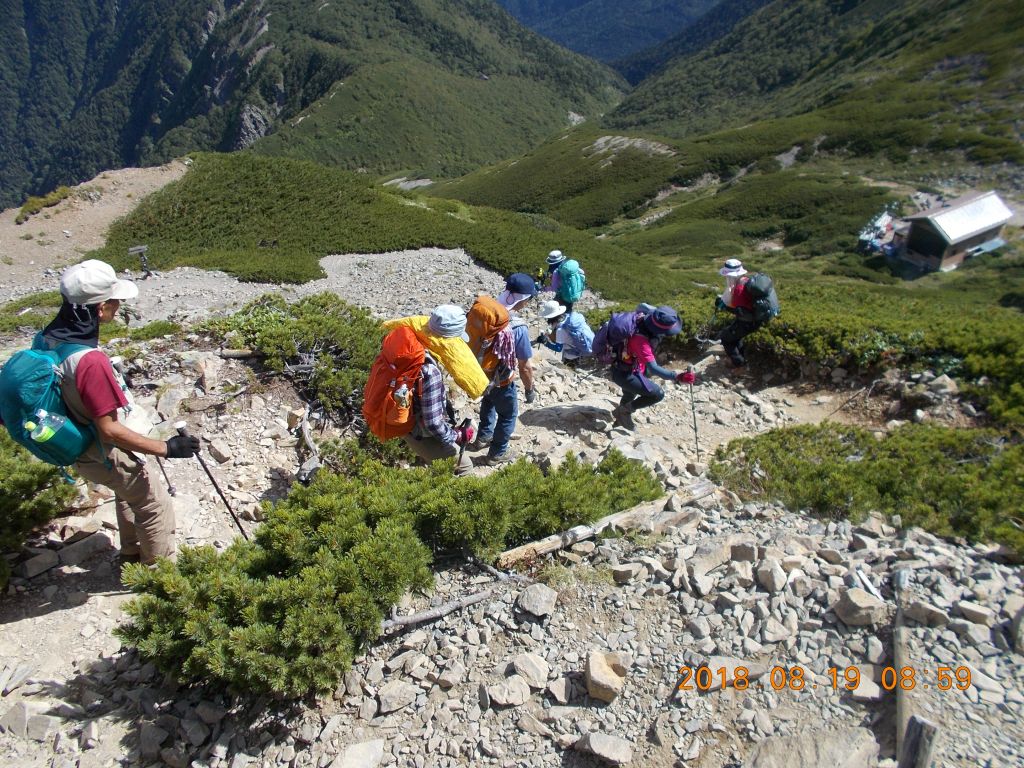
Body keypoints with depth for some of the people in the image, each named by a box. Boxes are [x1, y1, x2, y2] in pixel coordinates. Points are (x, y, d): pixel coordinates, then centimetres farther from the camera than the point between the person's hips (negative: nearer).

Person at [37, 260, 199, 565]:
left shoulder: (48, 337, -10)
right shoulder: (90, 361, -37)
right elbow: (109, 429, -31)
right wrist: (165, 448, -25)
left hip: (79, 446, 9)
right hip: (105, 456, -9)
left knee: (129, 493, 31)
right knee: (155, 506, 11)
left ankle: (132, 554, 50)